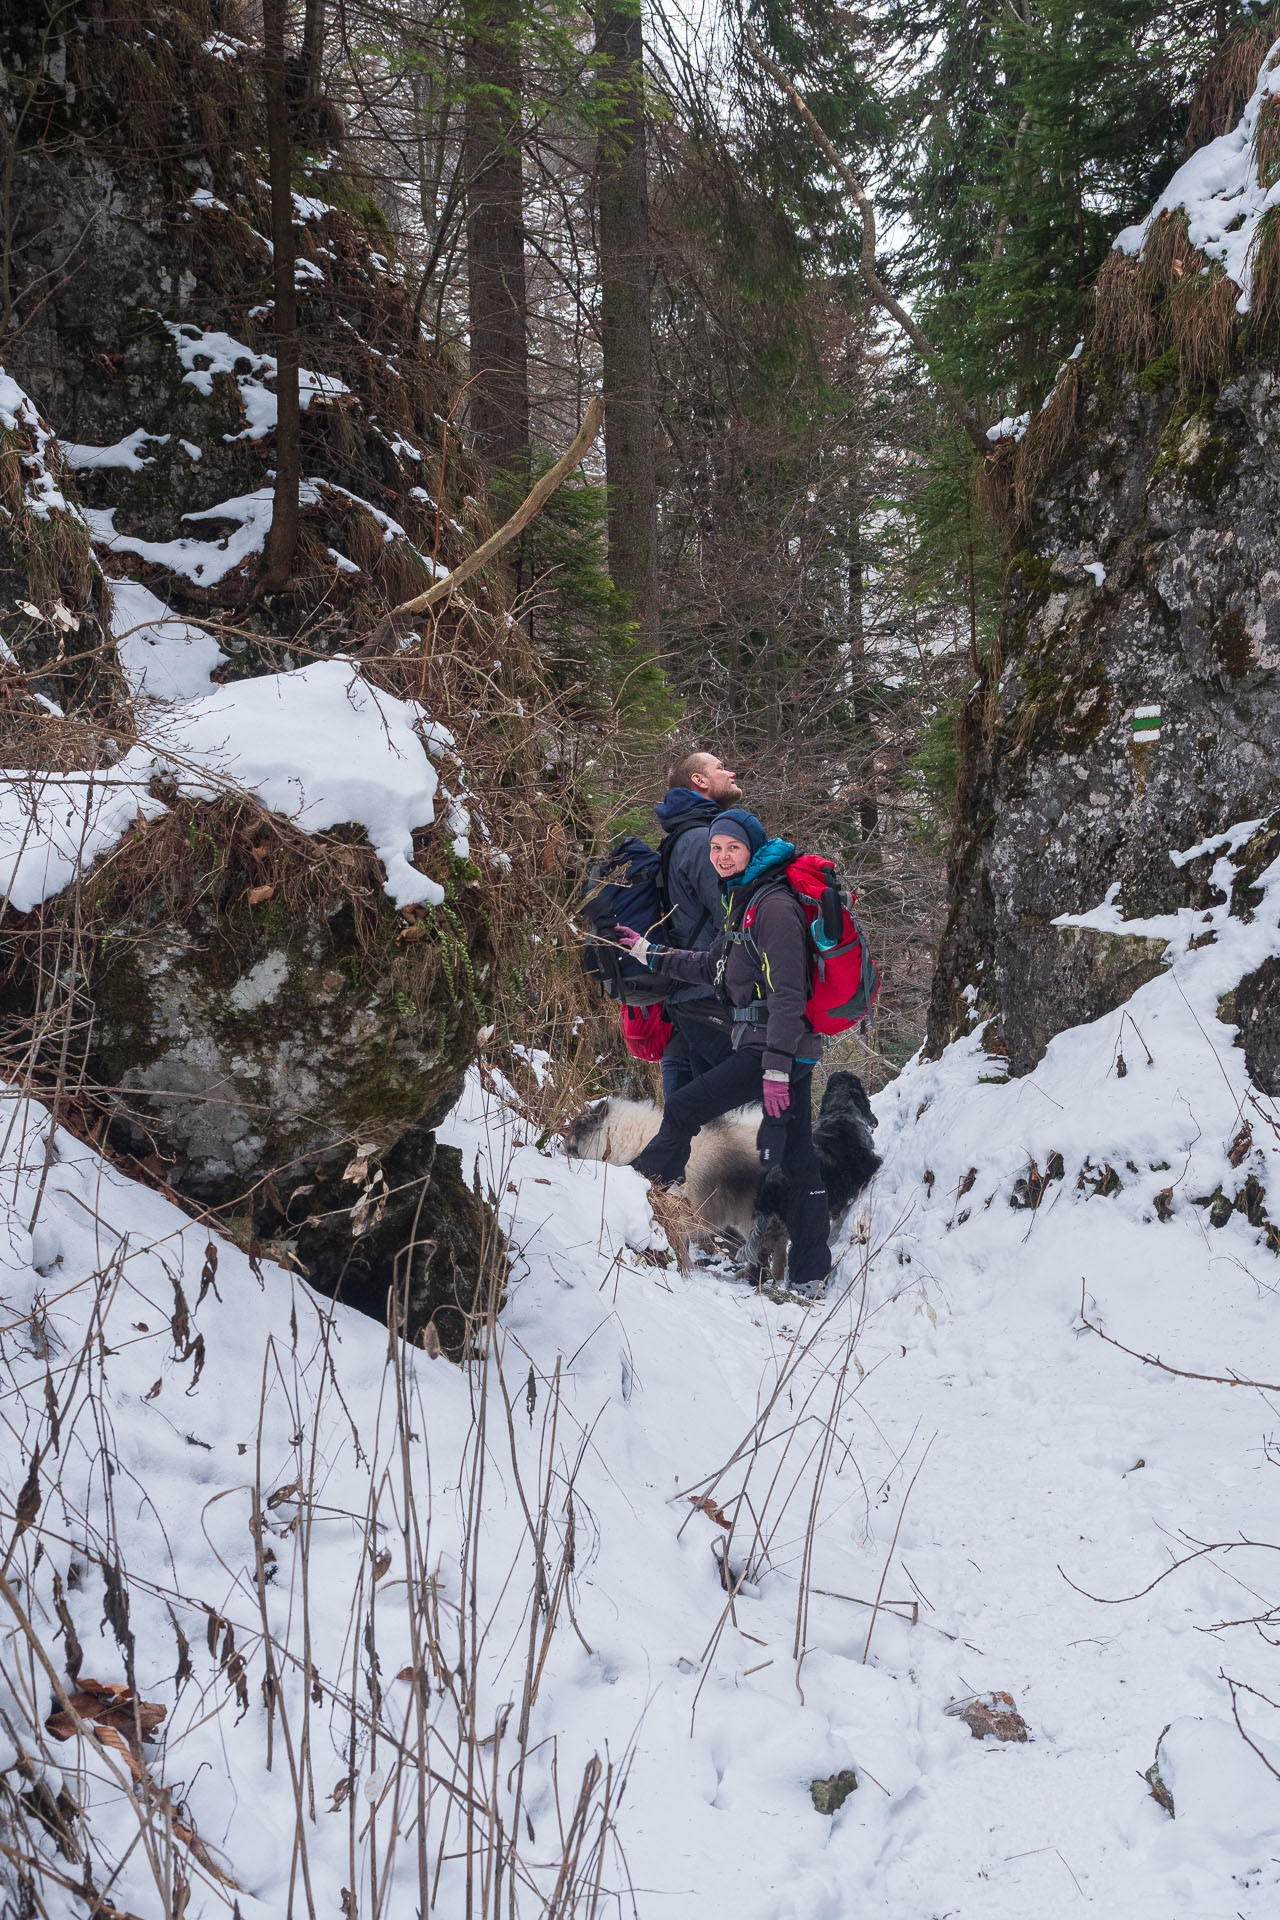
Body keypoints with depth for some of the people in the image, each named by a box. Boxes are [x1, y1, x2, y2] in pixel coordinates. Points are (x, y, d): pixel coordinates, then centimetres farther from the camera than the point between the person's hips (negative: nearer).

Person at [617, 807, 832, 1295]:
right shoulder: (743, 902, 18)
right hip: (791, 1051, 10)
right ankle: (809, 1275, 13)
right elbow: (714, 967, 30)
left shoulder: (774, 906, -13)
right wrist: (649, 952, 27)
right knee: (797, 1155, 10)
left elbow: (787, 994, -18)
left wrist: (776, 1068, -23)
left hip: (775, 1044, -10)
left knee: (684, 1108, -8)